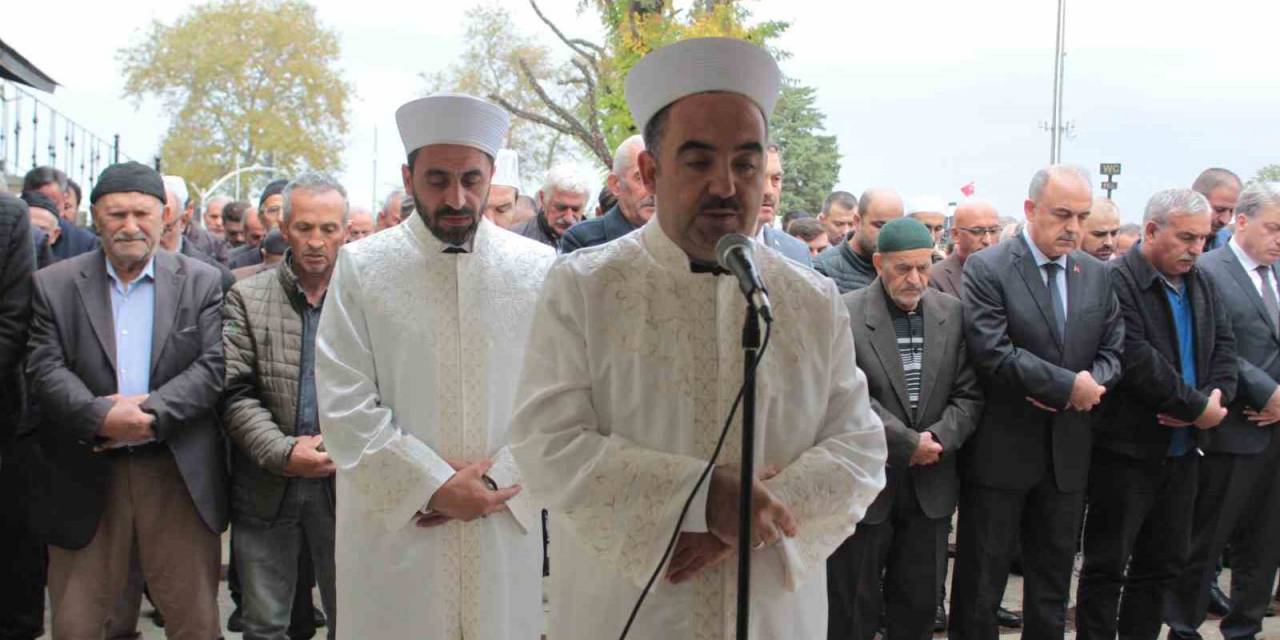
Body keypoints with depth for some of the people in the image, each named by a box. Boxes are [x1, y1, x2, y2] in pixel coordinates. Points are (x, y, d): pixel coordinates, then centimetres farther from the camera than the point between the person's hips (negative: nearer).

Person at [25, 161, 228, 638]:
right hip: (85, 477, 1)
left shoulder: (203, 283, 3)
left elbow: (213, 365, -5)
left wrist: (151, 413, -18)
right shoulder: (54, 285, 4)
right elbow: (44, 369, -4)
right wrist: (102, 416, -20)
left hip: (180, 474, 0)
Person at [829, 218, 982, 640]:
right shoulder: (845, 315, -10)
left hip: (931, 485, 4)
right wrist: (908, 443, -16)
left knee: (918, 605, 14)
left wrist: (939, 438, -13)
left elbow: (969, 393, 3)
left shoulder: (952, 313, 4)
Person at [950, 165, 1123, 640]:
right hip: (1001, 452, -5)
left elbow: (1114, 351, 7)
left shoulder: (1097, 275, 8)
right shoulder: (986, 269, -10)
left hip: (1067, 455, 5)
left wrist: (1092, 384, -14)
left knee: (1053, 583, 16)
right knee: (980, 582, 6)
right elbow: (994, 354, -19)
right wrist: (1068, 385, -17)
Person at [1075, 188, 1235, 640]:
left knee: (1163, 564, 15)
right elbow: (1137, 361, -22)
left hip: (1182, 448, 8)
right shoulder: (1117, 281, -15)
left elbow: (1224, 346, 8)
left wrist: (1216, 399, -11)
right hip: (1127, 449, -8)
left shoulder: (1200, 284, 11)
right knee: (1107, 565, 2)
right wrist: (1198, 407, -17)